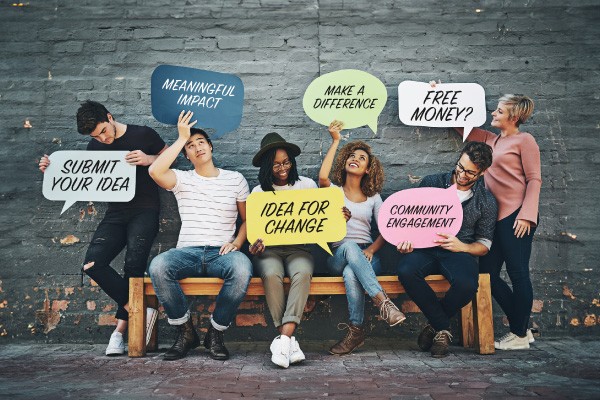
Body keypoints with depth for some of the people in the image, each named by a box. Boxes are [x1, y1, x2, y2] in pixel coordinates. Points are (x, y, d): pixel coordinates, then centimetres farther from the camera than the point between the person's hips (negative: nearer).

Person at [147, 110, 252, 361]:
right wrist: (181, 139, -4)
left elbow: (248, 219, 16)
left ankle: (216, 333, -13)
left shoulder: (235, 179, 14)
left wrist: (237, 242, -4)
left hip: (221, 253, 0)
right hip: (187, 252, 1)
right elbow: (155, 171, -11)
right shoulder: (182, 179, 11)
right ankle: (186, 332, -11)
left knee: (242, 268, -36)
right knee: (157, 266, -33)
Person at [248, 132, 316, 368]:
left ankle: (284, 337, -37)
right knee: (271, 274, -34)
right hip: (269, 249, 0)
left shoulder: (307, 185, 12)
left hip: (299, 248, 0)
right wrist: (255, 244, -12)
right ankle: (289, 341, -29)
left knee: (303, 273, -35)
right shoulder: (259, 192, 13)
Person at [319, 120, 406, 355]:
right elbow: (322, 177, -13)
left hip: (366, 257, 1)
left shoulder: (373, 198, 18)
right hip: (338, 256, 0)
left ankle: (356, 330, -29)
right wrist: (335, 141, -7)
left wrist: (371, 249, -13)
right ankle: (383, 301, -43)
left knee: (351, 273, -36)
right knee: (350, 247, -38)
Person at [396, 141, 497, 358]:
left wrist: (461, 247, -13)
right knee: (405, 271, -35)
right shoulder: (431, 183, 7)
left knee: (467, 284, -36)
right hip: (425, 248, 1)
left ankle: (434, 326, -4)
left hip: (460, 252, 0)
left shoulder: (486, 202, 8)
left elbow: (484, 245, 9)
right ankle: (443, 328, -13)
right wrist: (405, 238, -10)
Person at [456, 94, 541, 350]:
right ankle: (521, 327, 19)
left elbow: (534, 179, -6)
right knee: (488, 273, 7)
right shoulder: (489, 140, 19)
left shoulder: (524, 140, 0)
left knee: (518, 274, -2)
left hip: (515, 216, -8)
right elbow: (461, 125, 27)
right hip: (495, 217, 8)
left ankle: (520, 335, 10)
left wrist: (526, 215, -15)